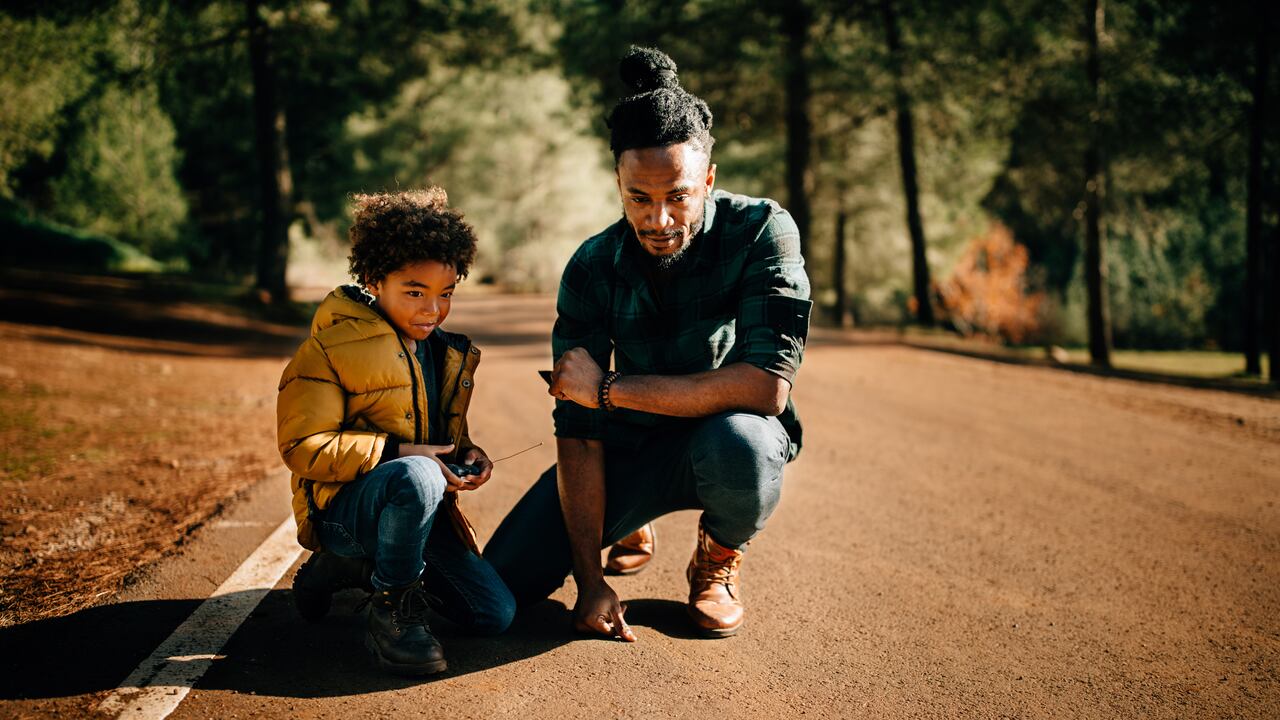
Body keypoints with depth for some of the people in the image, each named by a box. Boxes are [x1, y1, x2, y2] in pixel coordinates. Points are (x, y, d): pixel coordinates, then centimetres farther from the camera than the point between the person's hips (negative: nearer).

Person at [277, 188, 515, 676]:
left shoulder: (447, 352, 12)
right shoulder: (333, 344, -10)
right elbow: (303, 446, -15)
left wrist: (468, 455, 0)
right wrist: (398, 453, -24)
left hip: (420, 508, 8)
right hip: (341, 507, -7)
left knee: (495, 613, -3)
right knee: (417, 477, -40)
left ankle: (354, 568, 15)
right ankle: (392, 610, -15)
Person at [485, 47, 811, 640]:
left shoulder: (761, 231, -23)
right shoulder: (592, 269, -13)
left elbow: (767, 385, -32)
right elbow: (577, 430, -14)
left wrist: (610, 387, -27)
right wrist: (589, 579, -18)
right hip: (631, 447, 3)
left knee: (737, 443, -40)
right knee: (504, 582, -11)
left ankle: (718, 559, -3)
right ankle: (629, 523, 21)